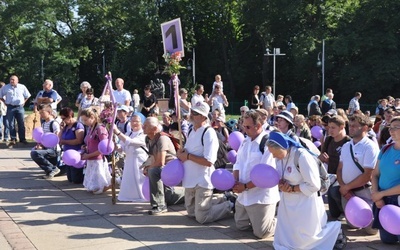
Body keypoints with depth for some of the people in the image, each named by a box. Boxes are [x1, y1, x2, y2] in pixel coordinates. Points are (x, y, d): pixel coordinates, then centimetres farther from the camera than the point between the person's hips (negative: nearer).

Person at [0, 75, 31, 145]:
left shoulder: (22, 87, 3)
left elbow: (27, 96, 15)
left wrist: (24, 102, 6)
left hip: (20, 107, 0)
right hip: (10, 108, 0)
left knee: (21, 124, 3)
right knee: (10, 124, -1)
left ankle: (22, 139, 10)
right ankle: (13, 139, 5)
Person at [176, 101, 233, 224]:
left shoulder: (209, 133, -18)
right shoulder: (192, 131, 9)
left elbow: (208, 161, -25)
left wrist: (188, 156, -19)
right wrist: (181, 153, -4)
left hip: (203, 181, -9)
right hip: (190, 180, 9)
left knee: (201, 217, -5)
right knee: (191, 212, 21)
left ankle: (231, 205, 15)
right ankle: (223, 199, 32)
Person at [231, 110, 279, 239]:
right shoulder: (245, 141, 8)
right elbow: (238, 163, 10)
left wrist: (245, 186, -19)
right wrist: (235, 181, -10)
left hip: (261, 196, -8)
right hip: (244, 195, 8)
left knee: (260, 232, -3)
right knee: (241, 226, 18)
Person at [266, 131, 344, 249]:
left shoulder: (302, 156, -25)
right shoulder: (280, 156, -3)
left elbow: (314, 186, -24)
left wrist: (292, 189, -19)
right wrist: (281, 185, -14)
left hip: (305, 203, -8)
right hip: (288, 202, 8)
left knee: (305, 240, 2)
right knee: (284, 239, 16)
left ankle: (335, 230, 23)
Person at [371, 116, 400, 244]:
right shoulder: (385, 149, 5)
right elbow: (375, 175, 8)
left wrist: (381, 194, -13)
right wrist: (376, 195, -7)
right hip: (382, 200, 6)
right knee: (387, 239, 12)